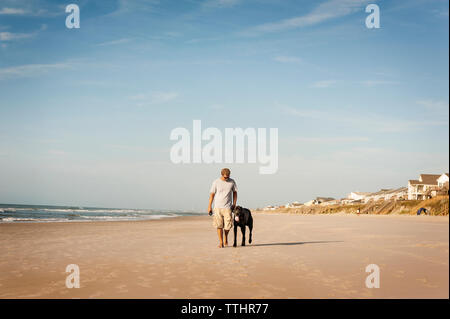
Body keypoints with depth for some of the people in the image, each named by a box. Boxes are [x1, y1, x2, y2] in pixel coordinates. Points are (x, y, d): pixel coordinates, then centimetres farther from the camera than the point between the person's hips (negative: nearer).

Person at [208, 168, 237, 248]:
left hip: (227, 207, 1)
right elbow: (212, 194, 3)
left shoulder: (232, 182, 2)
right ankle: (221, 242, 5)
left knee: (228, 225, -5)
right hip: (217, 207, -1)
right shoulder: (216, 182, -2)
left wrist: (234, 204, 9)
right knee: (219, 225, -4)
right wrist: (209, 206, 2)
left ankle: (226, 237, 25)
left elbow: (235, 192, 13)